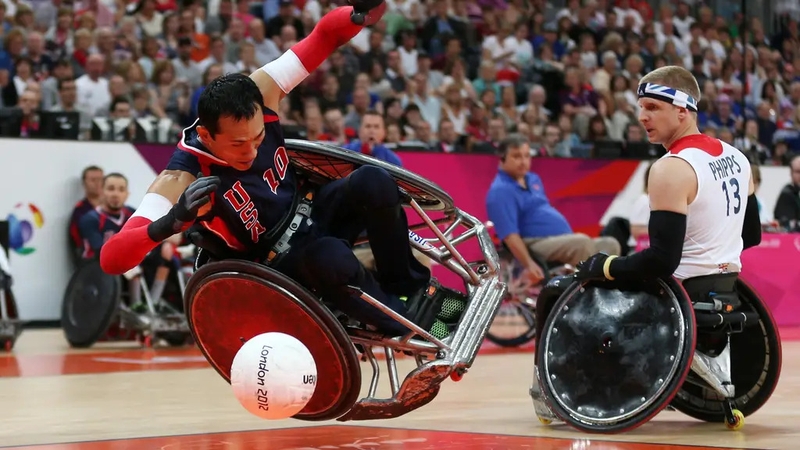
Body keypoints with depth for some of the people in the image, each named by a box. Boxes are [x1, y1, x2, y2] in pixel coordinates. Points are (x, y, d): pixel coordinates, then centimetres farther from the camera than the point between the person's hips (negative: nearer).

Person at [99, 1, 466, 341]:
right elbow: (112, 258, -40)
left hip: (311, 211, 5)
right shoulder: (183, 180, -31)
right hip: (276, 264, -5)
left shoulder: (258, 94, -19)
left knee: (374, 183, -25)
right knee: (329, 259, -38)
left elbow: (323, 36, -10)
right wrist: (172, 222, -59)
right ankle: (410, 323, -12)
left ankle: (412, 287, -2)